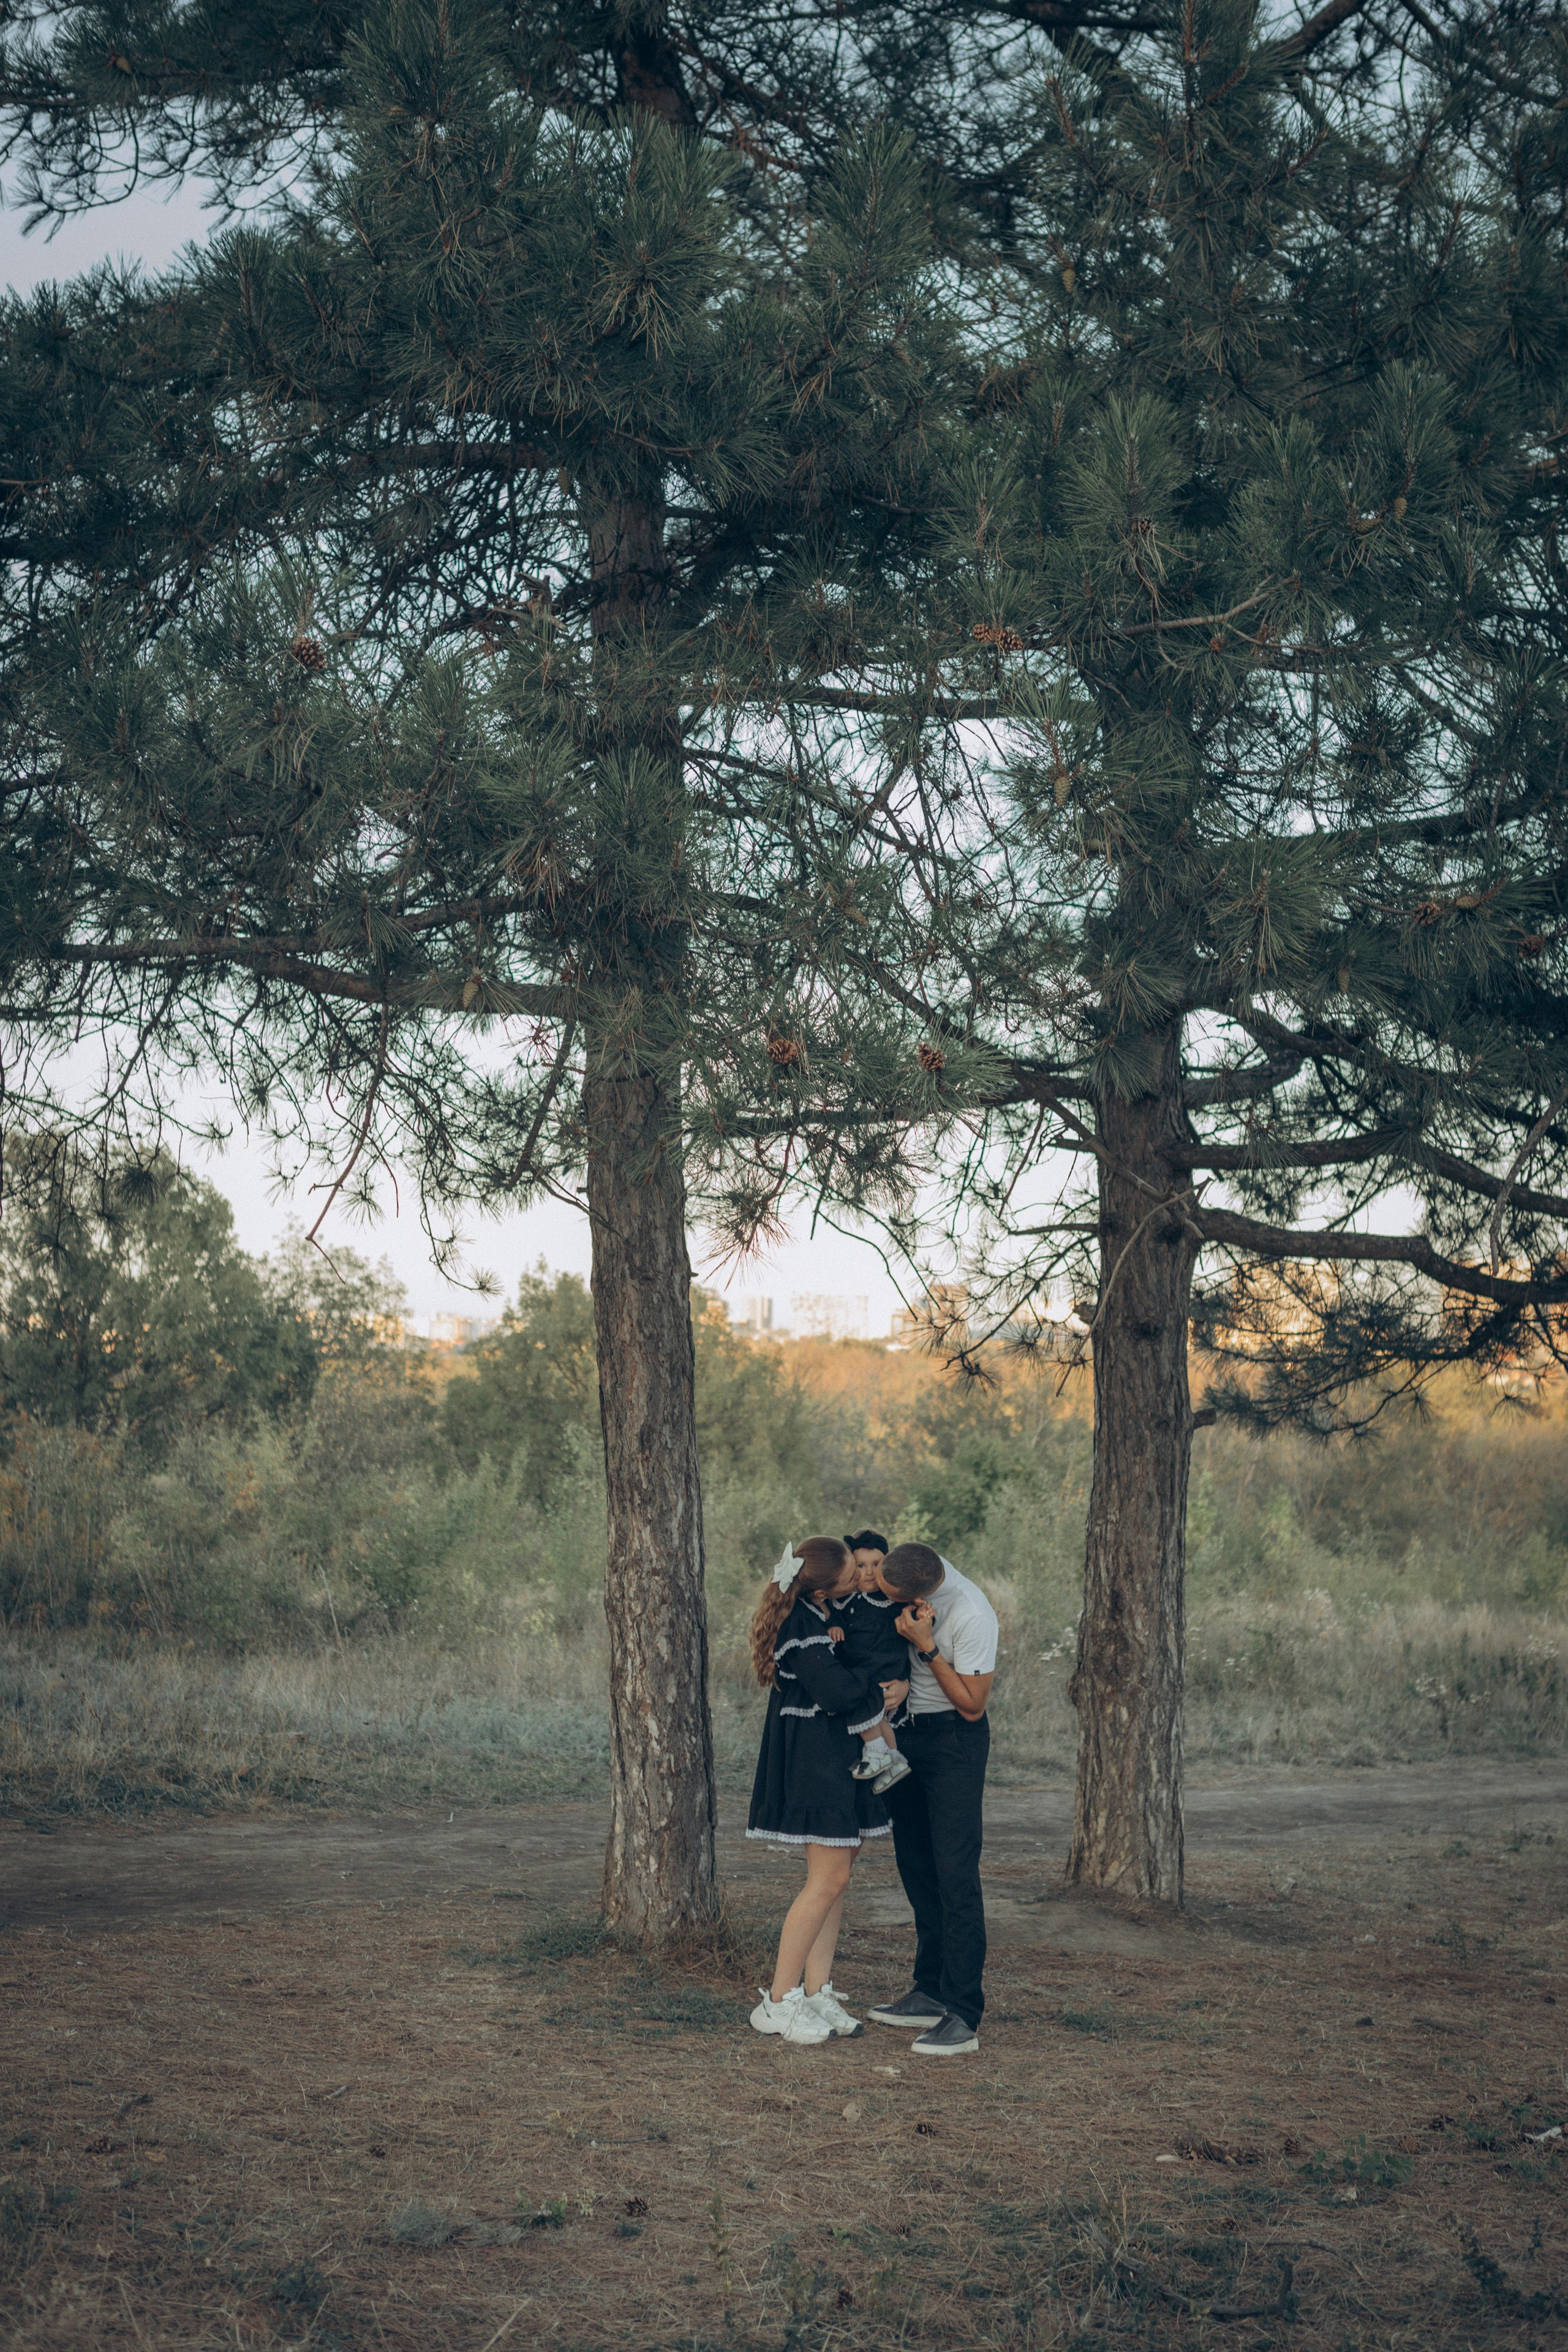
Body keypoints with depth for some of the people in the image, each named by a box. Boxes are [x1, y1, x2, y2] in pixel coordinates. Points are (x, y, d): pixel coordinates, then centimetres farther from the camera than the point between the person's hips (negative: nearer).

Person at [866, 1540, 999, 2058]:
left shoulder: (972, 1616, -28)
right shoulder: (910, 1568, -8)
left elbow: (972, 1705, -19)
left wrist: (926, 1646, -27)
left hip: (954, 1742, -8)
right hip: (906, 1732, 8)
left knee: (955, 1874, -12)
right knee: (916, 1866, 14)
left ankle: (963, 2017, -13)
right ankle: (931, 1993, 25)